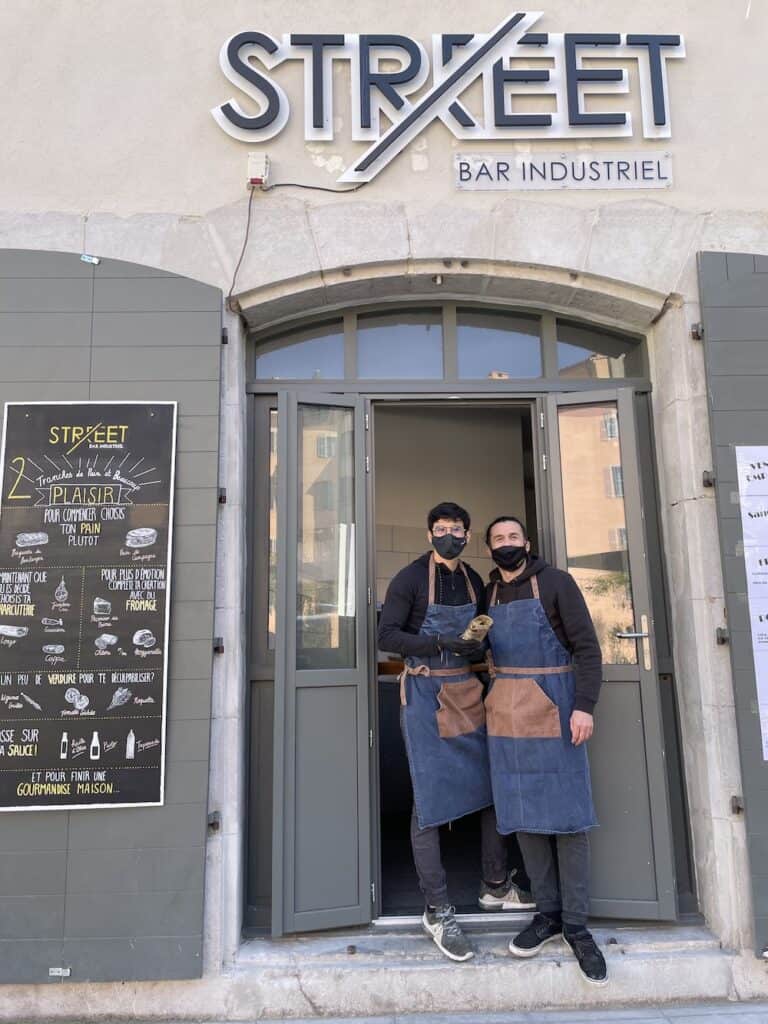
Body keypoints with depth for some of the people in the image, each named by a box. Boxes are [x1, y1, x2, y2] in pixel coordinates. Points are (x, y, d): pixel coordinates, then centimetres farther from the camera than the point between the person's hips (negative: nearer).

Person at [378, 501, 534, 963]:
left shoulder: (475, 582, 9)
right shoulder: (410, 578, -7)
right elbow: (388, 635, -12)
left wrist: (480, 647, -2)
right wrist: (440, 644, -23)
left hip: (467, 691, 6)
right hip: (424, 692, -6)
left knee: (493, 784, 10)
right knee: (430, 800, -2)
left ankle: (497, 886, 30)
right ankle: (437, 912, 9)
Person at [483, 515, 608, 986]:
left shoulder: (556, 583, -2)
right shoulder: (487, 594, 11)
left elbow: (586, 646, -6)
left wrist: (585, 706, -15)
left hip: (552, 707, -4)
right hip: (506, 712, 4)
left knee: (567, 813, 0)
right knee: (524, 814, 6)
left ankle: (576, 923, 10)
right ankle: (548, 912, 17)